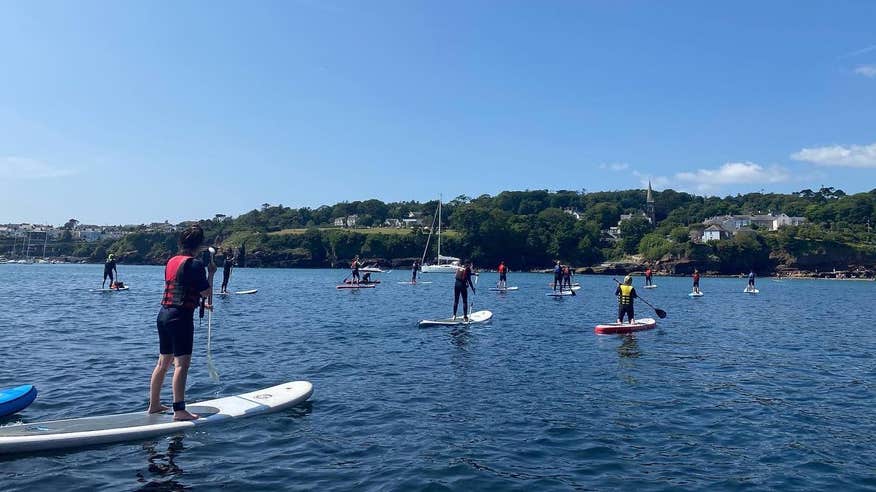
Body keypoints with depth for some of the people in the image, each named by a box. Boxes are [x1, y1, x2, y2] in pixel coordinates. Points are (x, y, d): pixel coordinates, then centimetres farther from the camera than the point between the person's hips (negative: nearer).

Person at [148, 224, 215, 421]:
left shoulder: (171, 261, 13)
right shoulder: (195, 264, -12)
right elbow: (206, 292, -10)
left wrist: (201, 302, 31)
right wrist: (211, 273, 4)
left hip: (163, 314, 9)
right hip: (181, 316, -9)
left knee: (163, 362, 17)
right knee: (182, 363, -8)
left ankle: (154, 404, 26)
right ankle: (179, 410, -9)